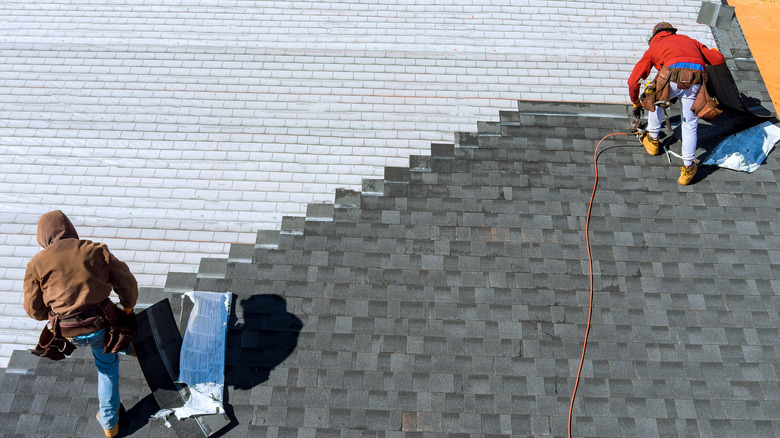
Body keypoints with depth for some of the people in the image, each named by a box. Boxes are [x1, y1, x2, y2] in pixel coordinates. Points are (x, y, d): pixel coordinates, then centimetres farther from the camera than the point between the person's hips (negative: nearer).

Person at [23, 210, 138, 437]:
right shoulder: (96, 251, -6)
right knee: (107, 364, 26)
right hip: (101, 326, 1)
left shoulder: (37, 264, -8)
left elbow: (34, 310, -2)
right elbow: (127, 283, -1)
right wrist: (128, 306, 19)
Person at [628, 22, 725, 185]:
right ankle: (688, 168, 13)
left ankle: (653, 140, 39)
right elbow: (719, 59, 29)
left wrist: (636, 103, 40)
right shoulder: (689, 41, 35)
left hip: (674, 79, -2)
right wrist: (712, 52, 54)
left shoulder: (654, 47, 29)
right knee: (690, 125, 16)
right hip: (696, 84, 2)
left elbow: (633, 80, 25)